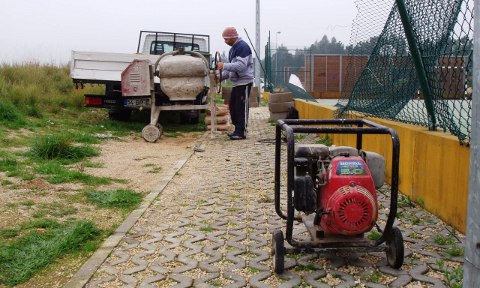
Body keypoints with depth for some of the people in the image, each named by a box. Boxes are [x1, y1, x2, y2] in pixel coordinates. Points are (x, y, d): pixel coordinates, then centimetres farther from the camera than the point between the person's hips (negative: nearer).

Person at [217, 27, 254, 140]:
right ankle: (237, 130, 20)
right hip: (236, 83, 10)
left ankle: (242, 132, -1)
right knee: (232, 107, 11)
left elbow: (241, 66, -24)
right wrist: (221, 76, 9)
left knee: (241, 108, -7)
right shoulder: (233, 49, 16)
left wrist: (224, 65, -22)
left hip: (244, 82, -10)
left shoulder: (243, 47, -14)